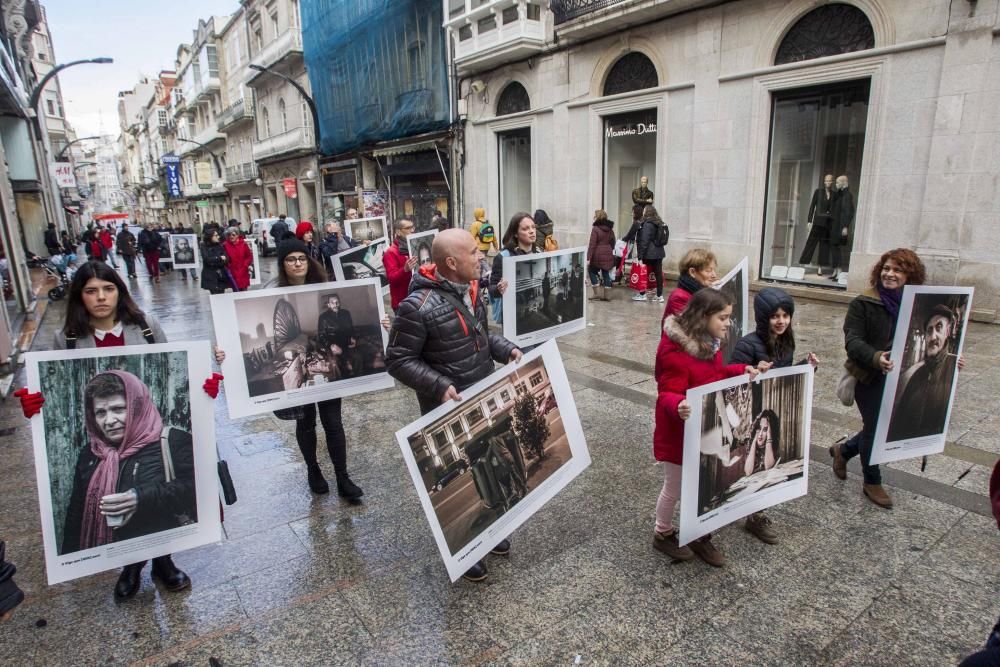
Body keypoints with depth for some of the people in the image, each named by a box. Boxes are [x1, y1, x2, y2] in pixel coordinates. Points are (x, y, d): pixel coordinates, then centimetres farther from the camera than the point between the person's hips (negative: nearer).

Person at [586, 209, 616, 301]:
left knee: (592, 271, 9)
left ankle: (597, 293, 2)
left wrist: (588, 258, -16)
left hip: (598, 256, -6)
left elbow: (592, 245, -16)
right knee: (606, 273, 9)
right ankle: (605, 295, 12)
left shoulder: (595, 229, -11)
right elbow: (612, 243, 17)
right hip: (608, 255, 6)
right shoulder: (610, 229, 10)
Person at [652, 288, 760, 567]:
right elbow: (668, 394, -28)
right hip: (679, 433, -8)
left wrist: (741, 370, 2)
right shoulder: (675, 351, -28)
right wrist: (678, 406, -49)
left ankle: (700, 536, 38)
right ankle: (663, 534, 36)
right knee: (675, 488, 12)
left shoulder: (709, 342, 2)